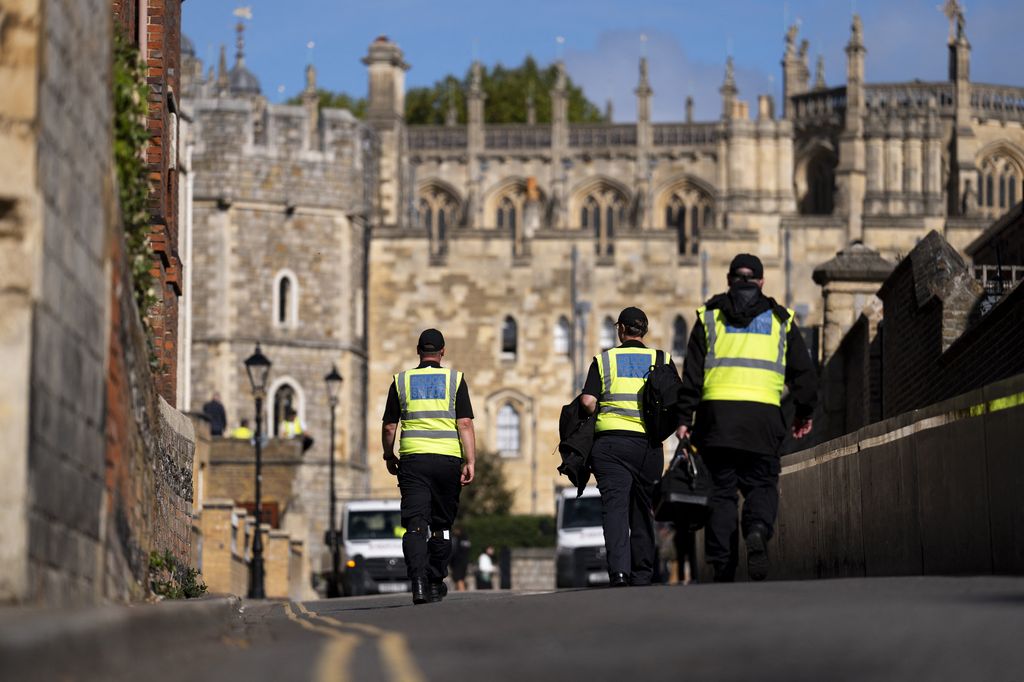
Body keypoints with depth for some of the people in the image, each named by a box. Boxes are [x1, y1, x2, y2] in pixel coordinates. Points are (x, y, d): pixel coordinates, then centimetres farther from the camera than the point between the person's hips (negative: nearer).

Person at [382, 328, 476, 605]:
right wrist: (470, 462, -5)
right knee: (441, 525, 14)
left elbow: (389, 427, 8)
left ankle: (418, 582, -23)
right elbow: (465, 424, -4)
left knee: (415, 525, -6)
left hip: (412, 458, 0)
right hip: (448, 458, 0)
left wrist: (389, 457, 23)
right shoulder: (455, 379, 5)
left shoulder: (401, 380, 7)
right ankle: (436, 582, 19)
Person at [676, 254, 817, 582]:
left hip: (717, 413, 0)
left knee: (722, 490, 6)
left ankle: (723, 568, -1)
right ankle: (757, 531, -26)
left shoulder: (709, 317, 13)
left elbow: (692, 374, 5)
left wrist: (684, 418, 4)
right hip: (763, 415, 0)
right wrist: (804, 413, 26)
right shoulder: (780, 319, 15)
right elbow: (803, 372, 14)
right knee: (762, 485, 7)